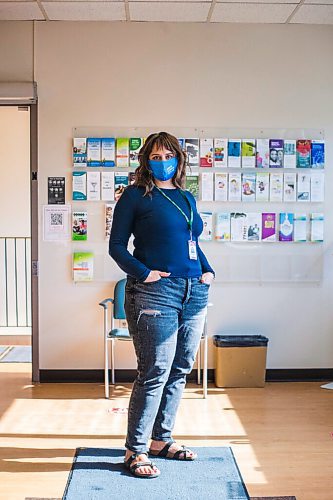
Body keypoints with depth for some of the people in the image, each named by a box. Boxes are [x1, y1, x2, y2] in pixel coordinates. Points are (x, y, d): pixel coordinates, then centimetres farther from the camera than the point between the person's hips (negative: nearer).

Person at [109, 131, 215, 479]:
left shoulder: (186, 197, 17)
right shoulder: (135, 195, -1)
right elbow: (116, 245, -3)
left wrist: (208, 270, 8)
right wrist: (143, 273, -15)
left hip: (195, 294, 7)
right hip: (155, 294, -7)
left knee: (179, 371, 12)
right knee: (154, 373, -5)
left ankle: (161, 439, 27)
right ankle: (135, 451, 9)